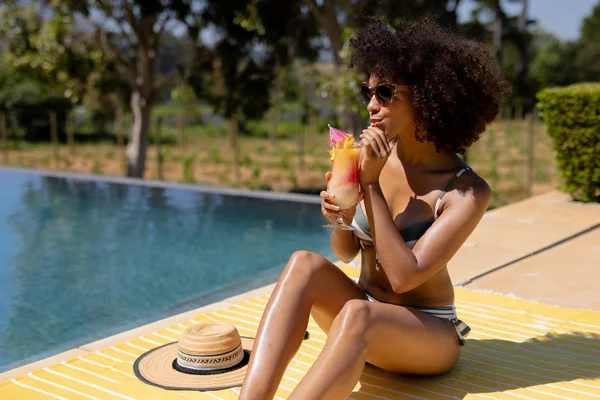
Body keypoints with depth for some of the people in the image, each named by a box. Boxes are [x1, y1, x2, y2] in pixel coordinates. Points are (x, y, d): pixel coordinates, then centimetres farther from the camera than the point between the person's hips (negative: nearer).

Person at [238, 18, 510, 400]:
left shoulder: (468, 192, -16)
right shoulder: (375, 154, -3)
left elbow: (404, 277, -25)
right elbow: (347, 253, 5)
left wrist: (372, 185, -25)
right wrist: (339, 220, -19)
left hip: (428, 331, -4)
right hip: (367, 314, 5)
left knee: (356, 315, -37)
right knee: (305, 264, -27)